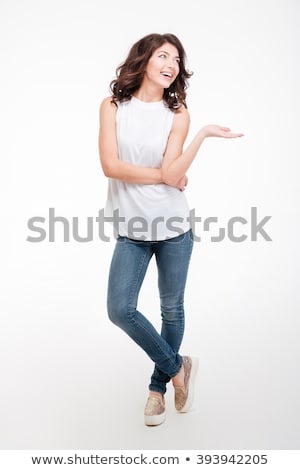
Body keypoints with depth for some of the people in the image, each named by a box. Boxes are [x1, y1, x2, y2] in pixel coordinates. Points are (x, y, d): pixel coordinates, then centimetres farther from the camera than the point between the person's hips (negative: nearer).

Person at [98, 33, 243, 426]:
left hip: (173, 226, 0)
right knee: (120, 309, -6)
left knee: (172, 309, 9)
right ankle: (177, 366, 19)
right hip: (131, 228, 0)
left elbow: (173, 173, -10)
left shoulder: (177, 113, 2)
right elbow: (111, 166, -10)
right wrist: (164, 175, -8)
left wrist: (204, 134, -16)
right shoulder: (113, 106, 1)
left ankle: (158, 386, 32)